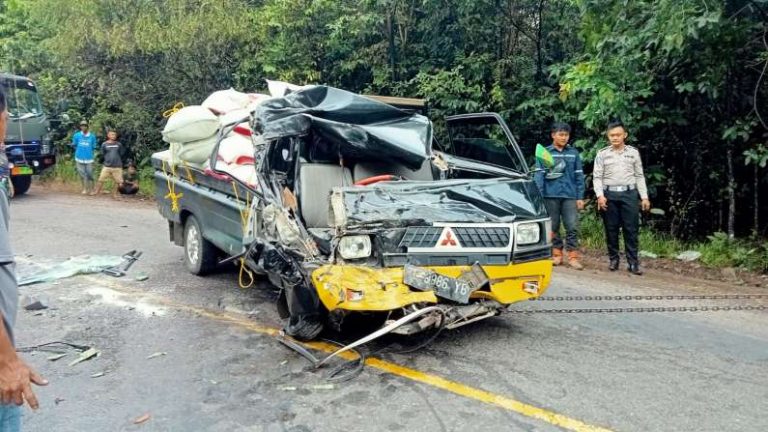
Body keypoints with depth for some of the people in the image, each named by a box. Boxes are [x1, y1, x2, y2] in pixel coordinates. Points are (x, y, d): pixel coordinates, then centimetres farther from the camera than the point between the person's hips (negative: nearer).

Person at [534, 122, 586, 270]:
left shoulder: (574, 153, 9)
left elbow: (579, 176, 10)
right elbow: (539, 175, -1)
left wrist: (580, 197, 5)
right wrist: (539, 196, -9)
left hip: (570, 196, 1)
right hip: (550, 196, -1)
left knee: (572, 227, -4)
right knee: (553, 227, 6)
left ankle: (573, 257, 2)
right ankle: (557, 254, 17)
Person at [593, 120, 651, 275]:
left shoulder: (633, 152, 10)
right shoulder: (602, 154, 6)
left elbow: (639, 176, 11)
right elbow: (597, 177, 3)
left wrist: (644, 197, 5)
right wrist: (600, 195, -11)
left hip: (629, 194, 0)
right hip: (609, 194, 0)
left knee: (631, 229, -1)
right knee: (611, 229, 5)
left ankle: (633, 262, 4)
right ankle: (613, 259, 16)